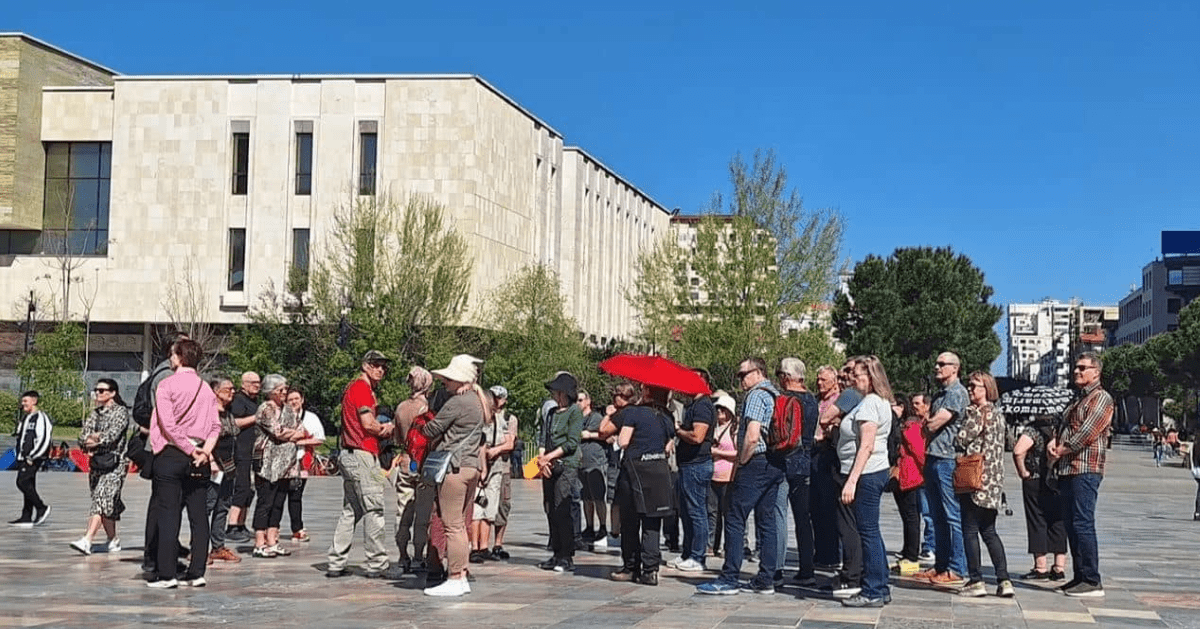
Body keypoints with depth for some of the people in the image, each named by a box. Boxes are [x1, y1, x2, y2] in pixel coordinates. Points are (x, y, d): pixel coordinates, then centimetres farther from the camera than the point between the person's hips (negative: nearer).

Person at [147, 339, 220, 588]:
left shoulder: (167, 385, -6)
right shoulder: (206, 388, 9)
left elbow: (168, 424, -13)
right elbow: (216, 425, 1)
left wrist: (190, 449, -9)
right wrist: (205, 450, -6)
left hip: (171, 455, -4)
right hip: (198, 458, 4)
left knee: (168, 514, -1)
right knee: (199, 515, 6)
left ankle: (166, 574, -2)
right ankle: (197, 572, 7)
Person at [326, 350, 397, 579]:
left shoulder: (353, 388, 22)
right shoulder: (362, 388, -10)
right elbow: (368, 424, -17)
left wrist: (381, 428, 0)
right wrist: (386, 428, 2)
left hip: (348, 455, 10)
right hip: (362, 455, -10)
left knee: (351, 511, 11)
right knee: (373, 509, -6)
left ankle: (336, 563, 11)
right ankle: (377, 564, -4)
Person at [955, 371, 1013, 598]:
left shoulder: (974, 412, -13)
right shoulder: (998, 414, 14)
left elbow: (960, 441, -13)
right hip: (994, 481, 8)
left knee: (970, 531, -1)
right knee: (989, 531, 12)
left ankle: (976, 581, 0)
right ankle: (1004, 580, 7)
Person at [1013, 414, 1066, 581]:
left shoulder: (1033, 430, -13)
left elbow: (1018, 451, -26)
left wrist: (1022, 471, -13)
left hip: (1036, 481, -5)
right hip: (1060, 482, 5)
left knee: (1037, 523, 2)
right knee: (1058, 523, 10)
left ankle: (1040, 568, 3)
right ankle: (1060, 568, 12)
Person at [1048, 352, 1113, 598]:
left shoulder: (1101, 398, -6)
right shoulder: (1079, 400, 23)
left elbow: (1087, 433, -16)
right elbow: (1064, 427, 25)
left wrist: (1061, 450, -8)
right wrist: (1053, 442, 3)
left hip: (1086, 470, -10)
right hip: (1068, 470, 10)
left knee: (1083, 524, -12)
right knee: (1072, 525, 10)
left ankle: (1092, 582, -10)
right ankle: (1079, 577, 16)